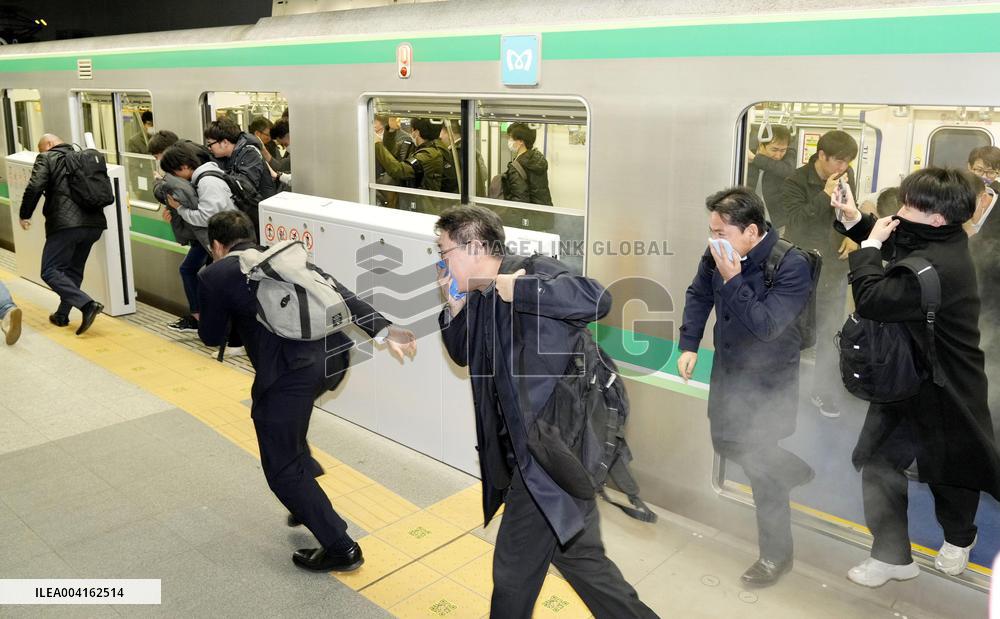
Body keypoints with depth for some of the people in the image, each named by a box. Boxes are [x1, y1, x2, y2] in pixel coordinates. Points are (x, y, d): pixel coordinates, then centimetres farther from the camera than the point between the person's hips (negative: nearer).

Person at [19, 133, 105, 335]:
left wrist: (25, 215, 3)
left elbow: (34, 188, -8)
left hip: (66, 224, -7)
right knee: (74, 270, 19)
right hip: (94, 223, 7)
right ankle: (62, 315, 25)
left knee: (50, 271, -1)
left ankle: (87, 305, -19)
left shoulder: (46, 158, 4)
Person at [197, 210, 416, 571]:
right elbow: (339, 294, 13)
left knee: (282, 468, 13)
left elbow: (213, 336, 18)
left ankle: (340, 548, 19)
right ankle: (307, 502, 42)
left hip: (291, 370, -7)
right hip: (334, 355, 7)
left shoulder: (216, 275, 9)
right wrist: (382, 330, 6)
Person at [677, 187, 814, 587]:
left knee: (760, 464, -3)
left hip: (769, 381, -7)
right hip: (728, 371, 7)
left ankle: (776, 554, 18)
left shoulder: (792, 265, -27)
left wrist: (732, 280, -33)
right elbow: (699, 295, 6)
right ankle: (795, 472, 46)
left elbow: (765, 326, -31)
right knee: (725, 444, 19)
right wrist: (689, 344, -1)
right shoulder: (718, 254, -10)